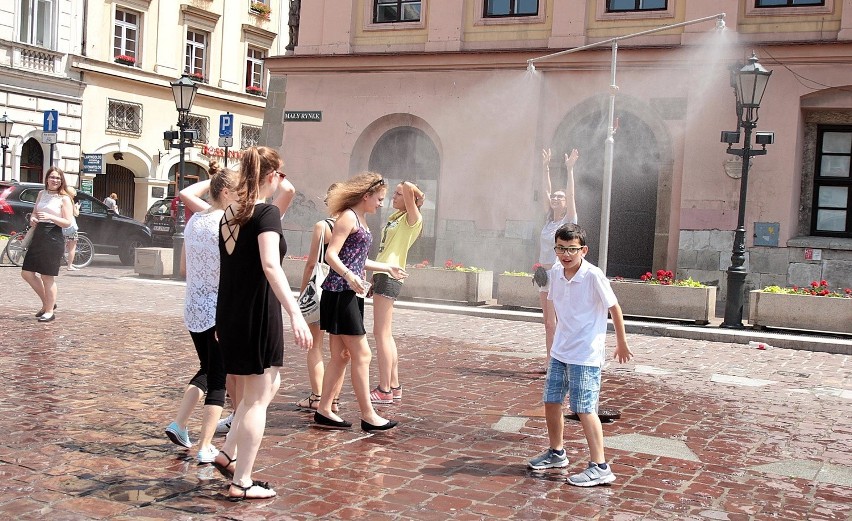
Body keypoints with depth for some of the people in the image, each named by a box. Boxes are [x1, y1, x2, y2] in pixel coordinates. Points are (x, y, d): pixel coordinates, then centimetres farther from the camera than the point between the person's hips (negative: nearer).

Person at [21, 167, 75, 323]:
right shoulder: (41, 194, 13)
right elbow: (35, 212, 23)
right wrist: (32, 218, 0)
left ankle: (49, 311, 8)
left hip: (53, 239, -7)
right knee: (27, 273, 8)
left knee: (47, 277, -3)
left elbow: (67, 222, -11)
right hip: (38, 237, 7)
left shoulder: (64, 199, -5)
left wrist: (50, 217, -24)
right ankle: (46, 303, 23)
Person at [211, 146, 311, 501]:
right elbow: (270, 266, -27)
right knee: (257, 398, 3)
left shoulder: (229, 214, 10)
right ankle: (241, 483, 8)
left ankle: (227, 454, 19)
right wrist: (295, 313, -33)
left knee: (269, 385, 22)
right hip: (257, 313, -8)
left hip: (229, 313, 8)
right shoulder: (267, 212, -13)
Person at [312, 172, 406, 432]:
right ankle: (368, 415, -3)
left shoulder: (360, 219, 18)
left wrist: (388, 268, 30)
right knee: (362, 354, -7)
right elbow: (331, 255, -19)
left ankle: (324, 410, 17)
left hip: (350, 295, 10)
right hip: (339, 293, -10)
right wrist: (349, 276, -34)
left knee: (340, 357, 11)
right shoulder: (348, 217, -11)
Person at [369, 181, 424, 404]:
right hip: (382, 275, 10)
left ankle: (384, 391, -7)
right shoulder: (394, 217, 19)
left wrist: (418, 195, -4)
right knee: (384, 334, 12)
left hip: (390, 276, -10)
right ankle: (394, 386, 18)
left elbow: (407, 187, -25)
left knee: (381, 333, -10)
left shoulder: (413, 219, -8)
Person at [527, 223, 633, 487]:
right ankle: (556, 452, 34)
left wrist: (622, 344, -2)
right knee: (551, 402, 14)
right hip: (559, 352, 7)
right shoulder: (555, 273, 0)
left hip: (586, 356, -7)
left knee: (584, 409, -8)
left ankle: (600, 467, -2)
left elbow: (614, 308, -9)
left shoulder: (593, 276, -18)